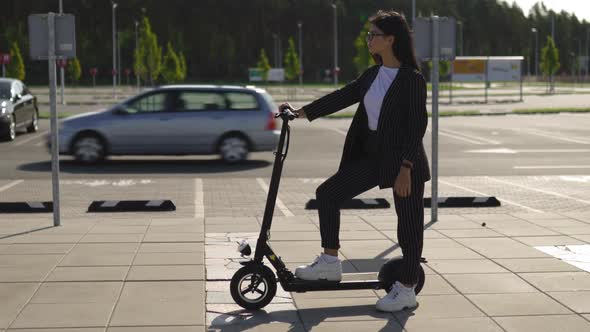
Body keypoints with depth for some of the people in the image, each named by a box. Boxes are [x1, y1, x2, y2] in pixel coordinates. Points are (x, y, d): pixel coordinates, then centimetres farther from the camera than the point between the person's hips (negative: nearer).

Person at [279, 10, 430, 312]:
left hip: (404, 161, -8)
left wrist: (405, 168, -21)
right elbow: (342, 97, 12)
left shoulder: (412, 79, -13)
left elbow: (418, 125, -16)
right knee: (327, 193, 3)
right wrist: (302, 113, 7)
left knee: (408, 222, 3)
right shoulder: (372, 75, 8)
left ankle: (406, 290, 15)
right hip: (372, 156, 8)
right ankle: (330, 262, 11)